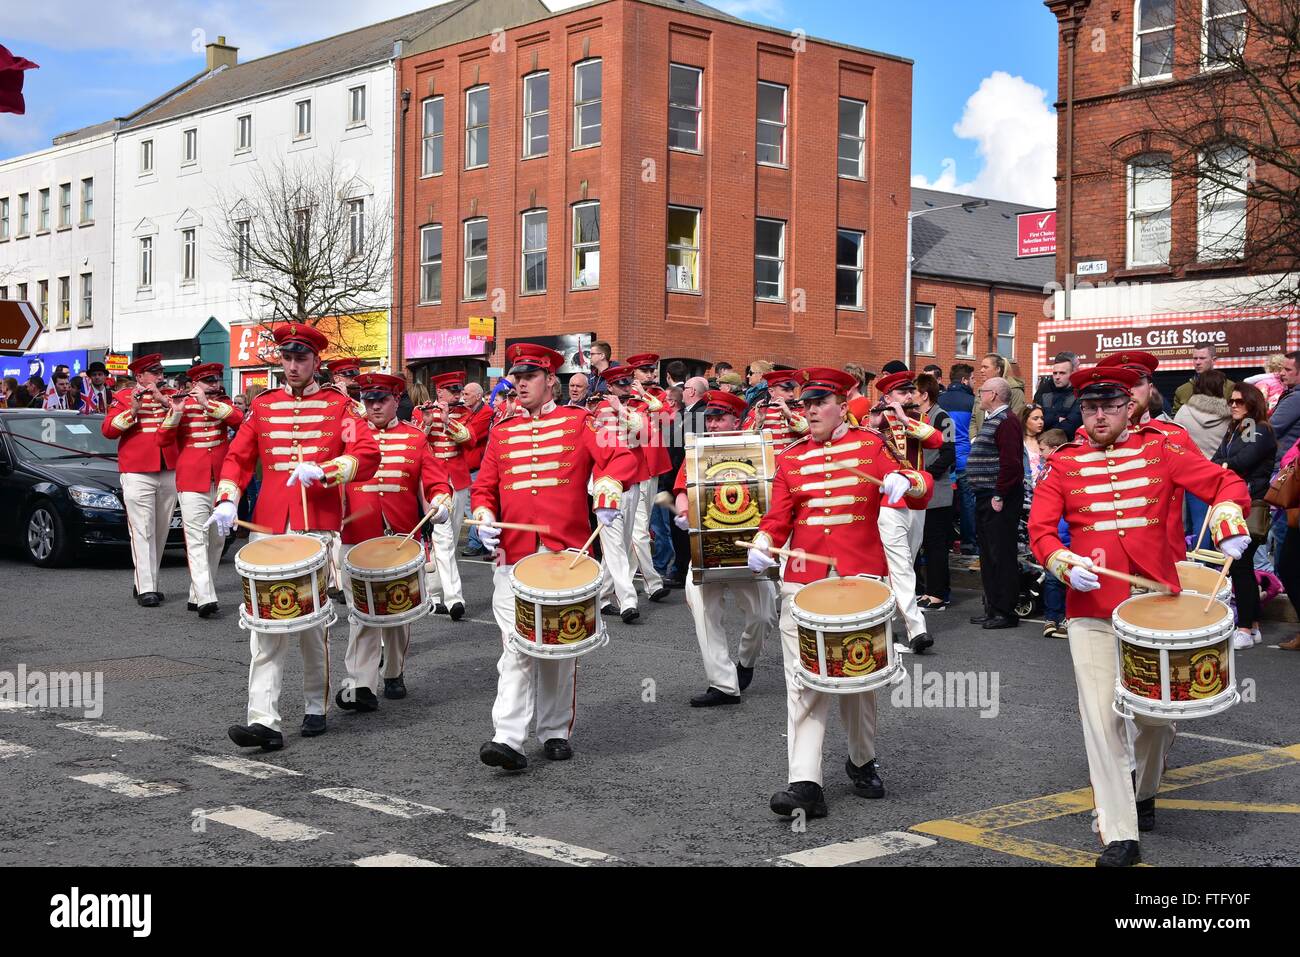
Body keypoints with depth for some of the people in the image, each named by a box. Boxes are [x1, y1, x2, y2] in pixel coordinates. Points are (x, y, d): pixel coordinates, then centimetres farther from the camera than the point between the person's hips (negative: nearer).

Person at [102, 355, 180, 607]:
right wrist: (133, 411, -16)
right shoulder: (124, 397, 4)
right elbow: (108, 430, -5)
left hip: (169, 473, 4)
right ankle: (145, 589, -9)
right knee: (143, 532, -7)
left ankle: (146, 582, 18)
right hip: (137, 475, -4)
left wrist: (163, 401, -12)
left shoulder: (170, 396, 14)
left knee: (160, 532, 8)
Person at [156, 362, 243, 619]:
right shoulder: (181, 405, 2)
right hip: (192, 483, -4)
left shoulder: (223, 404, 11)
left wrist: (208, 403, -17)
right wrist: (176, 412, -19)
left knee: (216, 540, 8)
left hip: (220, 482, 4)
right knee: (197, 541, -12)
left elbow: (238, 420, -11)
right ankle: (205, 598, -21)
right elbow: (162, 440, -6)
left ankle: (197, 595, 17)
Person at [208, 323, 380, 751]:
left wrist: (322, 470, -20)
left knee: (313, 620, 5)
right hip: (268, 527, 2)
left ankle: (315, 707, 24)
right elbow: (237, 457, 14)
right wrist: (226, 501, -2)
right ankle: (264, 720, -10)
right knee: (265, 624, -5)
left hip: (318, 527, -2)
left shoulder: (338, 406, 5)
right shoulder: (264, 405, 13)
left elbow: (368, 455, -5)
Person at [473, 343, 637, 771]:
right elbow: (484, 487, 18)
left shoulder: (577, 422, 6)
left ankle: (556, 732, 19)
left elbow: (622, 456, -6)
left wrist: (608, 487, -26)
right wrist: (484, 517, -3)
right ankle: (508, 739, -14)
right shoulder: (502, 431, 15)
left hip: (566, 555, -1)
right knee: (516, 648, -8)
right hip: (513, 558, 1)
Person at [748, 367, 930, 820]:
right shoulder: (790, 458, 9)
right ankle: (804, 784, -9)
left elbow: (922, 489, 2)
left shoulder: (870, 444, 4)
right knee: (804, 683, -6)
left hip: (861, 580, -1)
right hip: (803, 584, 1)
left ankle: (862, 762, 32)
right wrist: (761, 546, -12)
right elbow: (777, 518, 8)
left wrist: (903, 481, -21)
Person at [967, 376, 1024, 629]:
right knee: (988, 554, 13)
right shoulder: (992, 419, 19)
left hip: (999, 499, -11)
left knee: (1001, 555, -6)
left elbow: (1011, 462, -23)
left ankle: (1006, 612, -1)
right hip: (985, 497, 11)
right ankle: (992, 607, 20)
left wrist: (999, 496, -21)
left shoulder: (1006, 421, -14)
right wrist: (984, 495, 18)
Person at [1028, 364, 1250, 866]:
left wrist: (1229, 527, -20)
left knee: (1157, 710, 11)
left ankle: (1143, 790, 41)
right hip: (1092, 607, -1)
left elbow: (1227, 482, 0)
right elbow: (1040, 530, -2)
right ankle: (1119, 834, 3)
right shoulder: (1063, 463, 2)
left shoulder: (1158, 449, 1)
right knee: (1102, 719, -4)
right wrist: (1067, 565, -21)